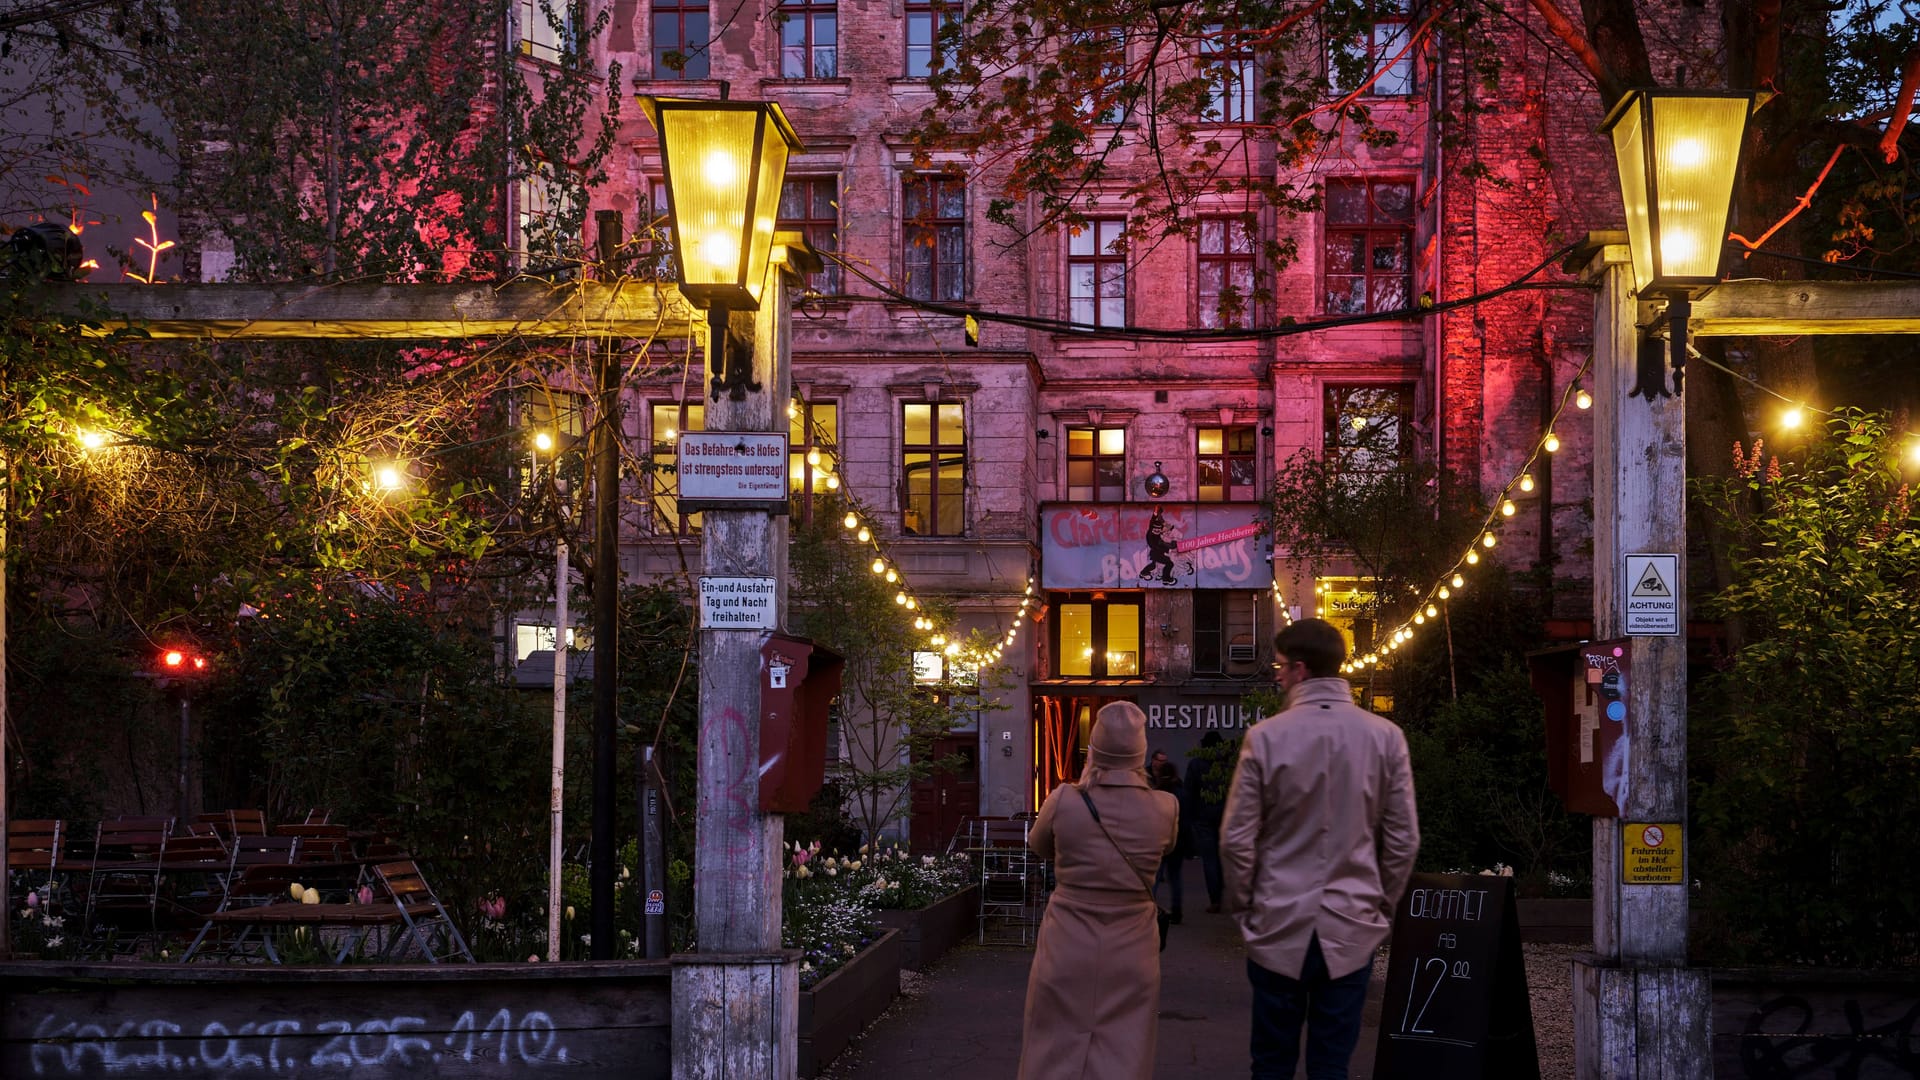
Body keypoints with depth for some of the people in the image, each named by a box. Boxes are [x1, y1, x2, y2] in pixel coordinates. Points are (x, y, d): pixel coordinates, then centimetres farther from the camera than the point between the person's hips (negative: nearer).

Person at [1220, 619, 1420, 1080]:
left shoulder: (1266, 737, -10)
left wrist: (1242, 905, 8)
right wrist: (1382, 905, 13)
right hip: (1351, 929, 2)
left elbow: (1237, 839, -7)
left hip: (1279, 925, -1)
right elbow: (1403, 840, 0)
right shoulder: (1386, 737, -4)